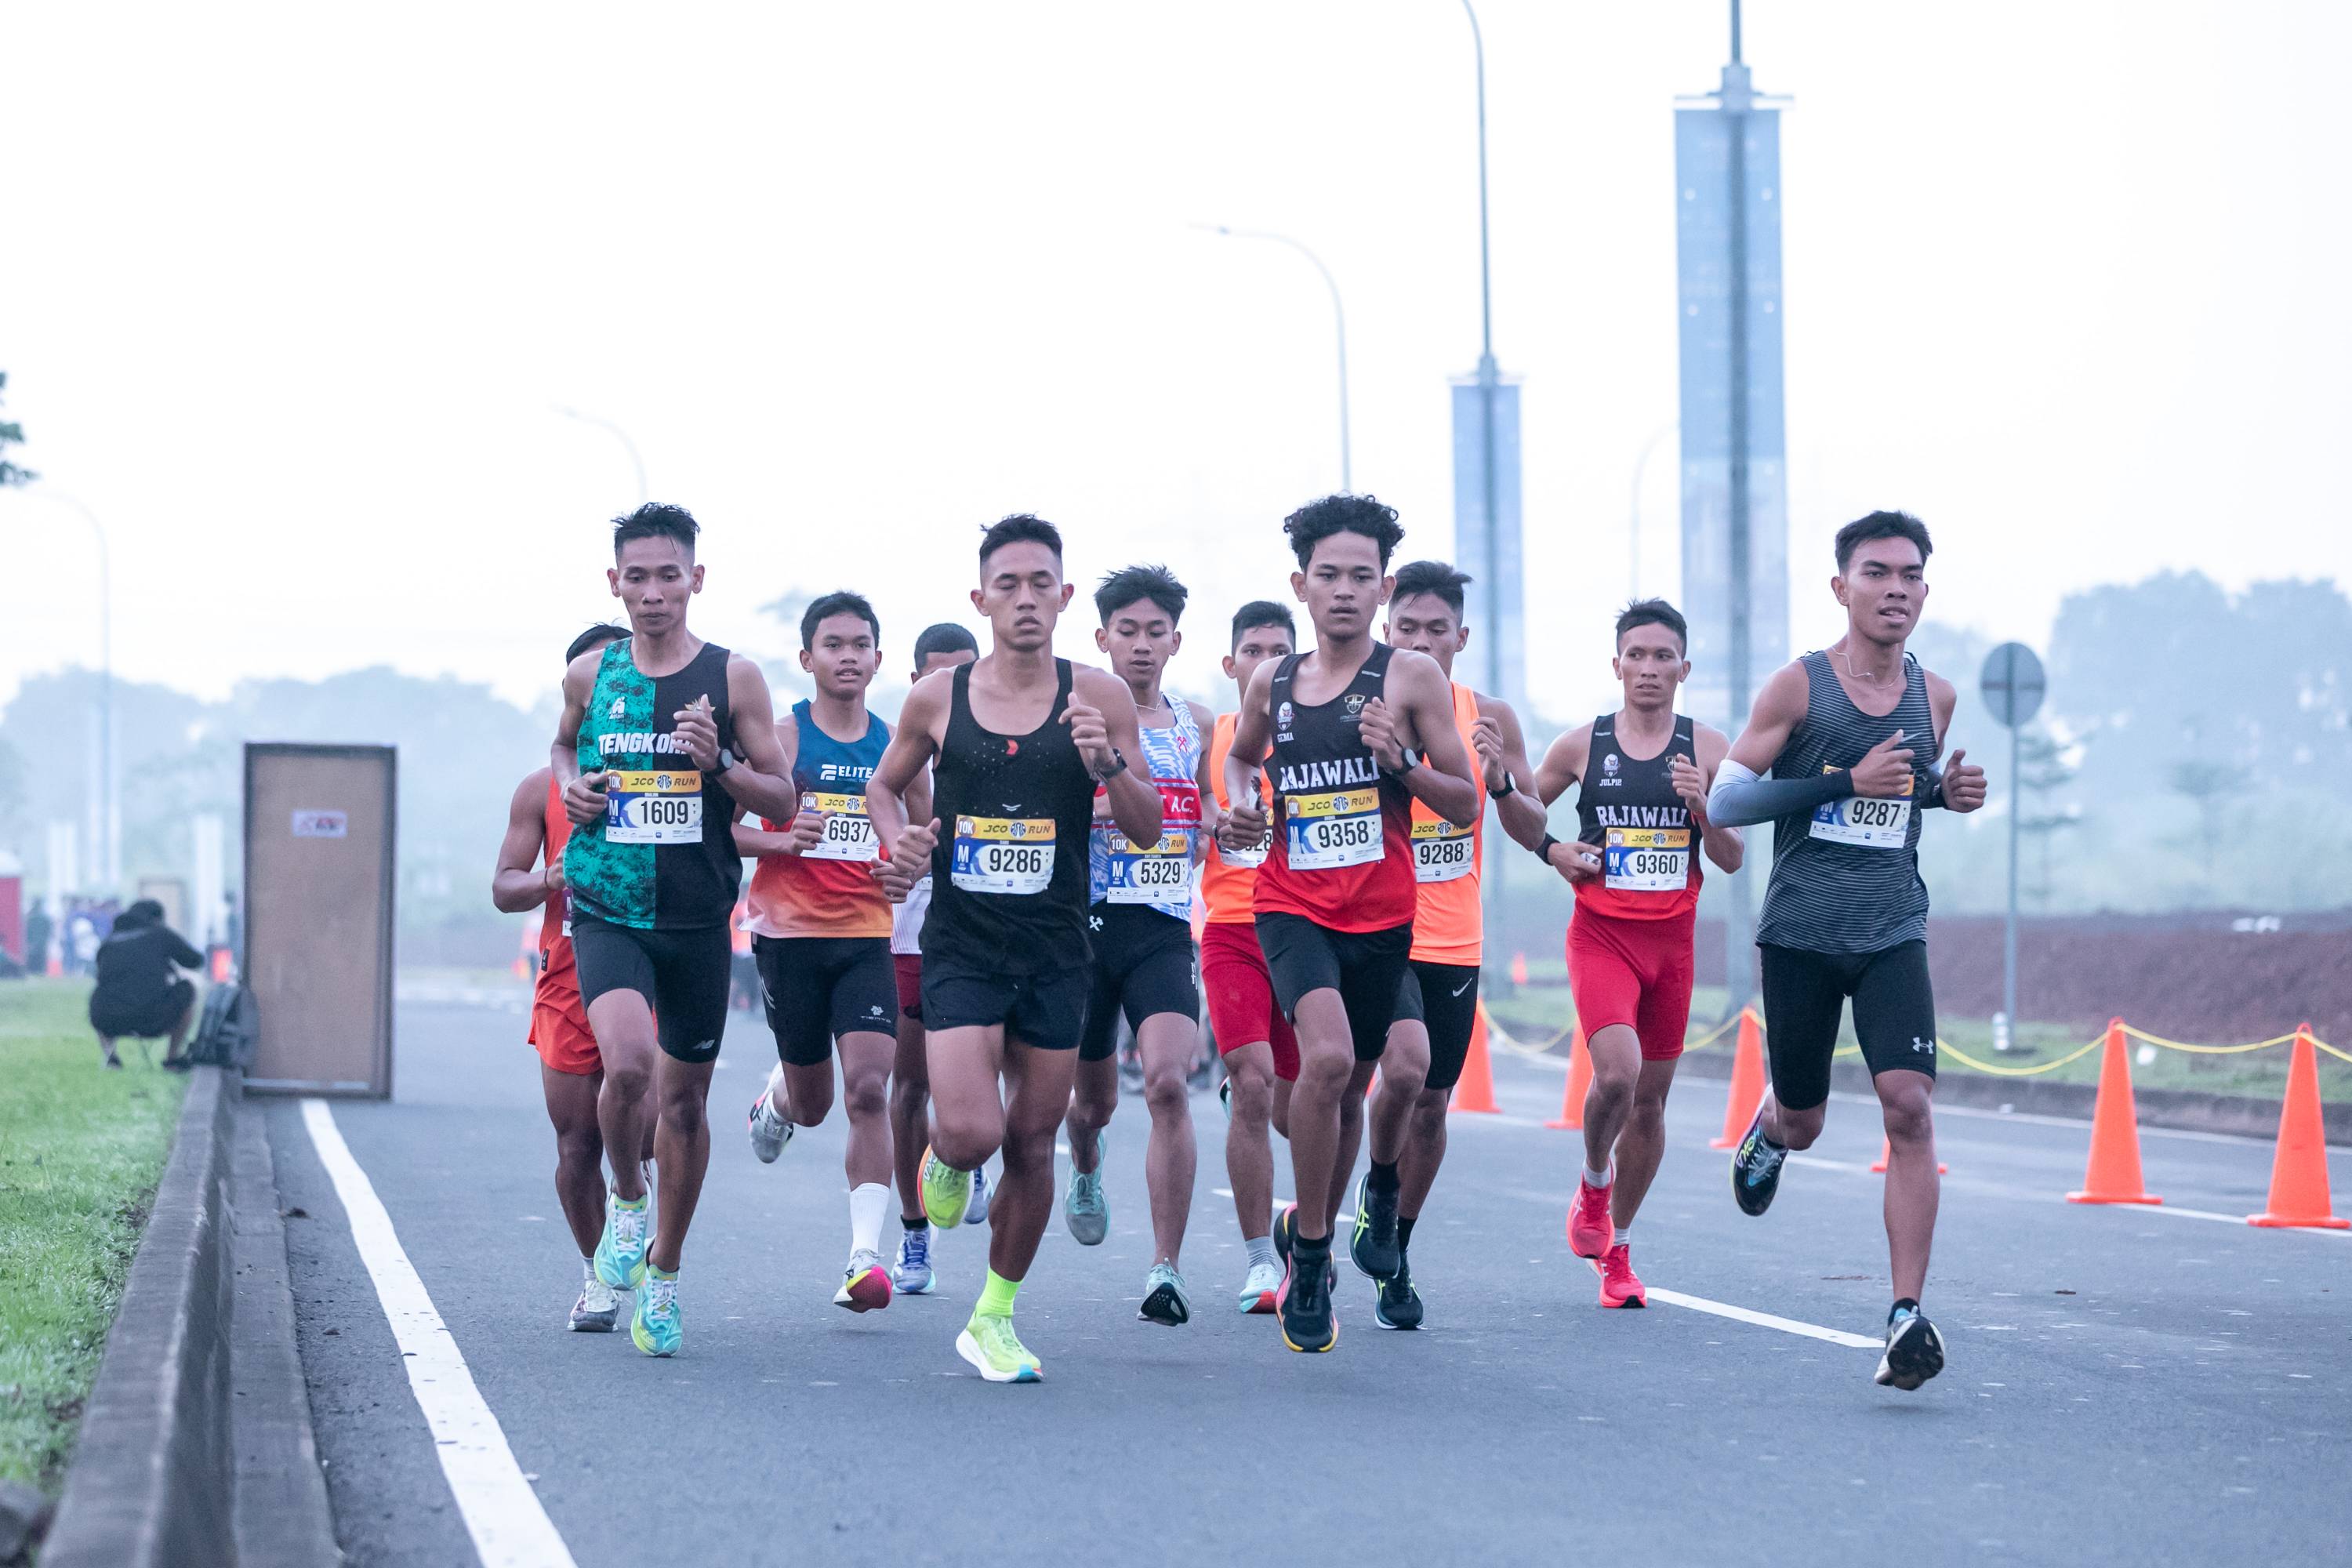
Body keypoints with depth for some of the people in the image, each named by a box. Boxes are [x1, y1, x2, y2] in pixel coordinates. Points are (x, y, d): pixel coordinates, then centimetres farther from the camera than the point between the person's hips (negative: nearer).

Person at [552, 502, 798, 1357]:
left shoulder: (733, 678, -2)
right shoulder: (589, 674, 3)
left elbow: (782, 802, 2)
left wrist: (718, 765, -17)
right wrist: (570, 782, 2)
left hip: (698, 918, 1)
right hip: (606, 911, -1)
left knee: (685, 1097, 9)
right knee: (628, 1063, -26)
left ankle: (663, 1273, 28)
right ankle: (625, 1193, 5)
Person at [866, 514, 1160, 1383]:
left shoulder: (1098, 696, -2)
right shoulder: (937, 698, 0)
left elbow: (1148, 829, 0)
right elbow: (885, 785, 17)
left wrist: (1107, 763, -18)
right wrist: (897, 833, -5)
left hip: (1056, 951, 1)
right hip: (960, 944, -1)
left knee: (1033, 1141, 7)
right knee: (972, 1130, -17)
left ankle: (994, 1319, 24)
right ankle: (943, 1159, 22)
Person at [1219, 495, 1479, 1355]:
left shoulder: (1412, 677, -2)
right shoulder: (1271, 684, 7)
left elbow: (1465, 807, 0)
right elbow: (1241, 754, 29)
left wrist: (1401, 760, -17)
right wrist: (1239, 801, 8)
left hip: (1382, 917, 0)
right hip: (1292, 905, 0)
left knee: (1346, 1089, 13)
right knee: (1327, 1058, -26)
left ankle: (1310, 1242, 38)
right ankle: (1312, 1255, -13)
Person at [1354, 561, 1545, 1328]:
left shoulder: (1489, 718, 2)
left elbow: (1534, 830, 5)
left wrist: (1500, 781, -15)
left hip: (1455, 942, 4)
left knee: (1432, 1102, 9)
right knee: (1406, 1066, -26)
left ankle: (1395, 1259, 25)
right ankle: (1378, 1190, 3)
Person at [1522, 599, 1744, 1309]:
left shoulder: (1709, 748, 2)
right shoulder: (1582, 745, 0)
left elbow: (1732, 860, 2)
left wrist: (1703, 805, -15)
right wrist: (1551, 850, -3)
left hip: (1673, 939, 2)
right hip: (1601, 936, -2)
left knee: (1651, 1098, 8)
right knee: (1616, 1072, -24)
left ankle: (1617, 1249, 23)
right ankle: (1593, 1184, 7)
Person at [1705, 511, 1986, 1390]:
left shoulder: (1934, 696, 6)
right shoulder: (1797, 687, -6)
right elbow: (1723, 803, -10)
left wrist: (1947, 792, 2)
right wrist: (1847, 780, -19)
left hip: (1893, 937, 2)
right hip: (1800, 936, -2)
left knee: (1909, 1106, -17)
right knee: (1803, 1123, 11)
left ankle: (1907, 1318, -17)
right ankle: (1767, 1132, 51)